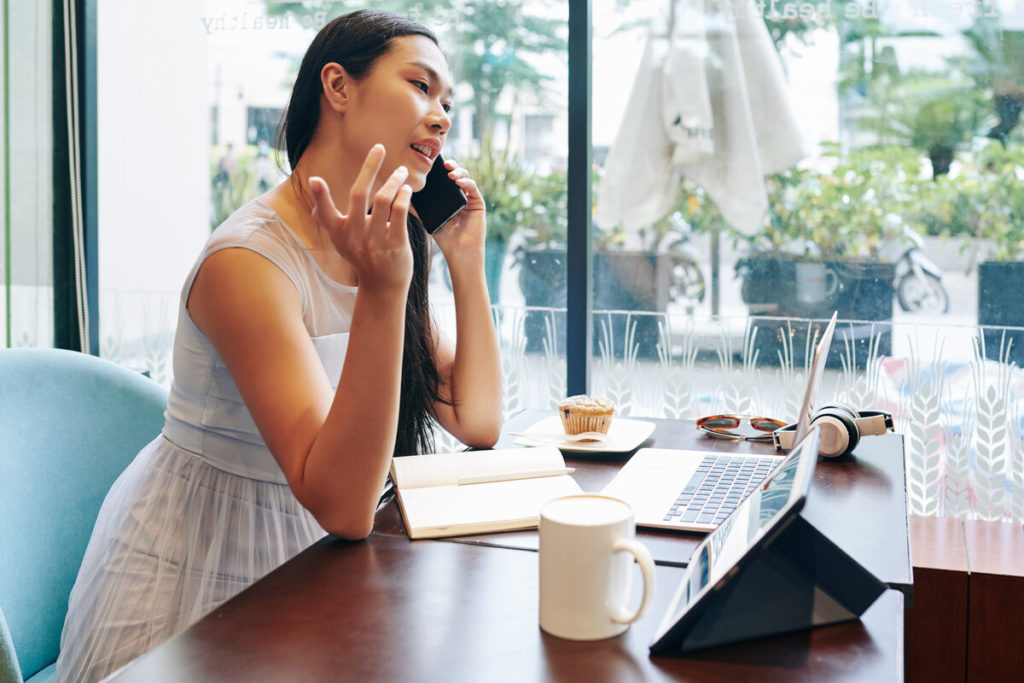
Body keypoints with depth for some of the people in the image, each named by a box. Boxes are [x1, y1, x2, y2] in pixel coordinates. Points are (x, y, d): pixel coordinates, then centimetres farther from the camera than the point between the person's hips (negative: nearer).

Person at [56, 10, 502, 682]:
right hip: (195, 569, -6)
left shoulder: (386, 246, 3)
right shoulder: (251, 260, -23)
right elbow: (342, 506, -30)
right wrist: (381, 290, -37)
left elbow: (479, 421, 0)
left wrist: (466, 260, -5)